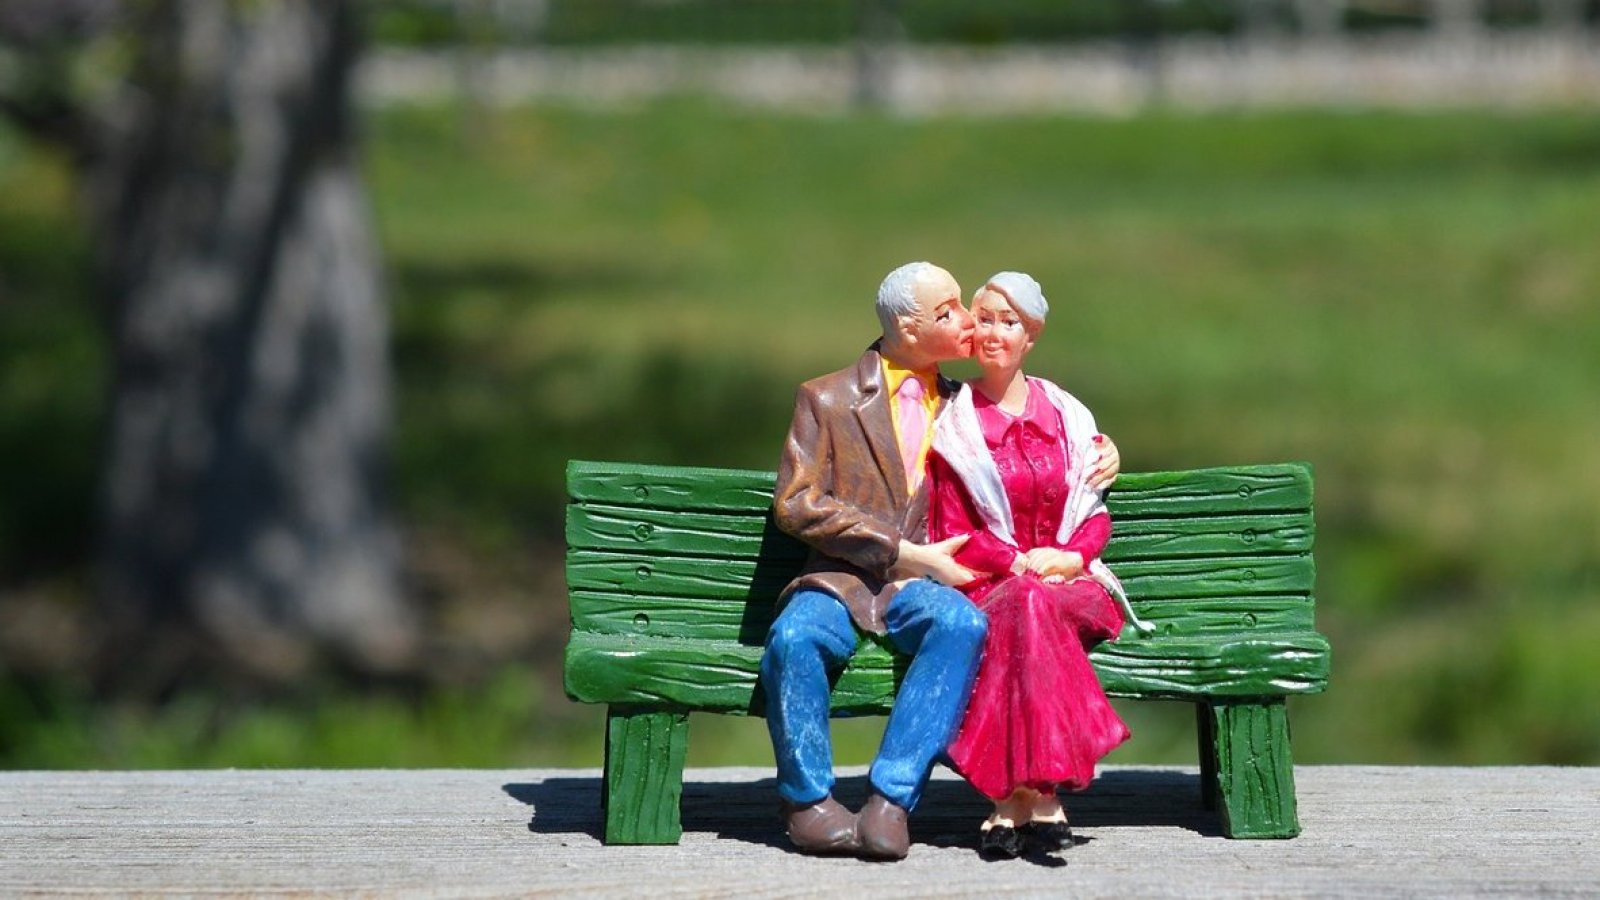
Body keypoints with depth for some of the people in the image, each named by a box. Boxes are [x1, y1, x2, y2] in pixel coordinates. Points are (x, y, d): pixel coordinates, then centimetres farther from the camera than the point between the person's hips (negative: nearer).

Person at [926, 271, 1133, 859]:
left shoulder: (1065, 417, 15)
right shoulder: (954, 424, 9)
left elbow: (1095, 515, 13)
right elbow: (952, 533, 3)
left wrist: (1071, 556, -9)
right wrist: (1018, 562, -13)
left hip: (1070, 582, 1)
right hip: (986, 587, -1)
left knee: (1031, 608, -36)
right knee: (1021, 606, -38)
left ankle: (1012, 798, -44)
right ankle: (1038, 794, -45)